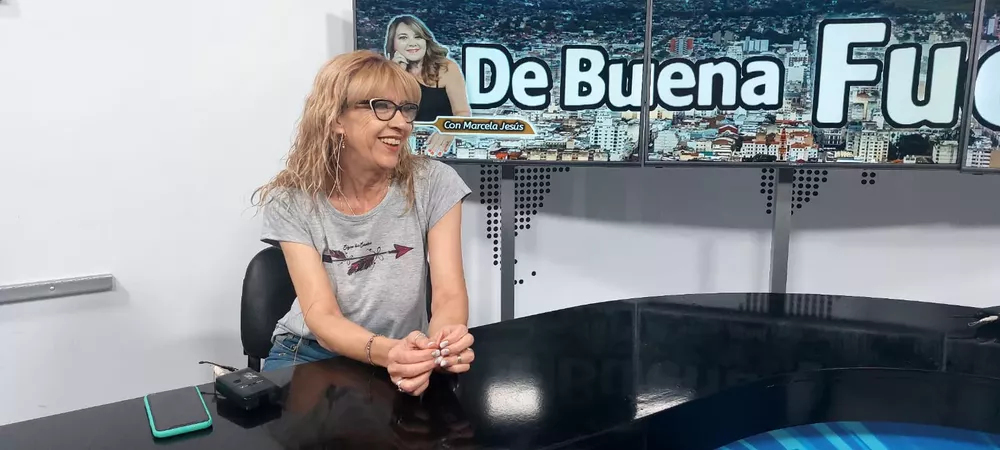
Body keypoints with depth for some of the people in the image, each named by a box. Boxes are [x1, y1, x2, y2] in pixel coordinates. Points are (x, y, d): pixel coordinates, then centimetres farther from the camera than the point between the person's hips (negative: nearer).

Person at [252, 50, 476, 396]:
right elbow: (321, 315, -19)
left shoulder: (434, 183, -9)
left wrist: (443, 340, -38)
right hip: (311, 355, -1)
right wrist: (386, 351, -39)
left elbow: (449, 294, -14)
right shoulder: (291, 201, -10)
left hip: (407, 358, 2)